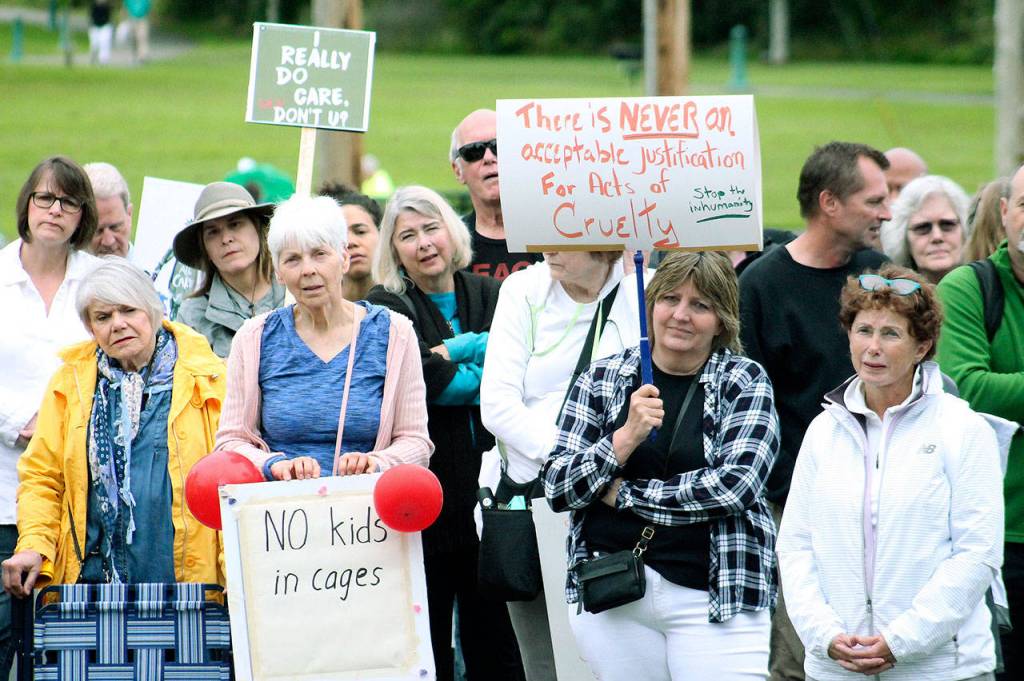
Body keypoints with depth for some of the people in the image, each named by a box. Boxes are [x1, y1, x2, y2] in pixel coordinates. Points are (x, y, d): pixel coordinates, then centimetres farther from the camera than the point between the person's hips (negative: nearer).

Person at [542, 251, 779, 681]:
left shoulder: (744, 383, 2)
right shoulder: (603, 378, 6)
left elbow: (734, 485, -12)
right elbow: (557, 488, 1)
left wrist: (622, 494, -8)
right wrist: (625, 439, -15)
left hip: (716, 597, -2)